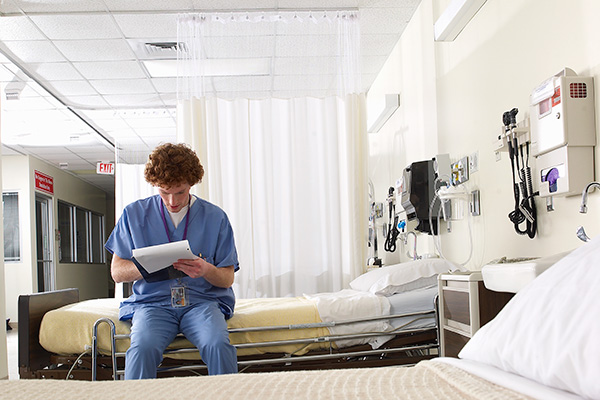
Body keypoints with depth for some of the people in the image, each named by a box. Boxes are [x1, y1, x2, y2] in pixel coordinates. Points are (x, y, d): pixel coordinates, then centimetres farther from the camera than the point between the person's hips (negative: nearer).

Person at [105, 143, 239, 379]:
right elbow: (117, 272, 10)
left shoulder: (215, 217, 8)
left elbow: (227, 278, 8)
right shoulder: (135, 214, 9)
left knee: (219, 346, -31)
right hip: (153, 301, 0)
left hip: (202, 300, 0)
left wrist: (206, 270, -16)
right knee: (142, 348, -32)